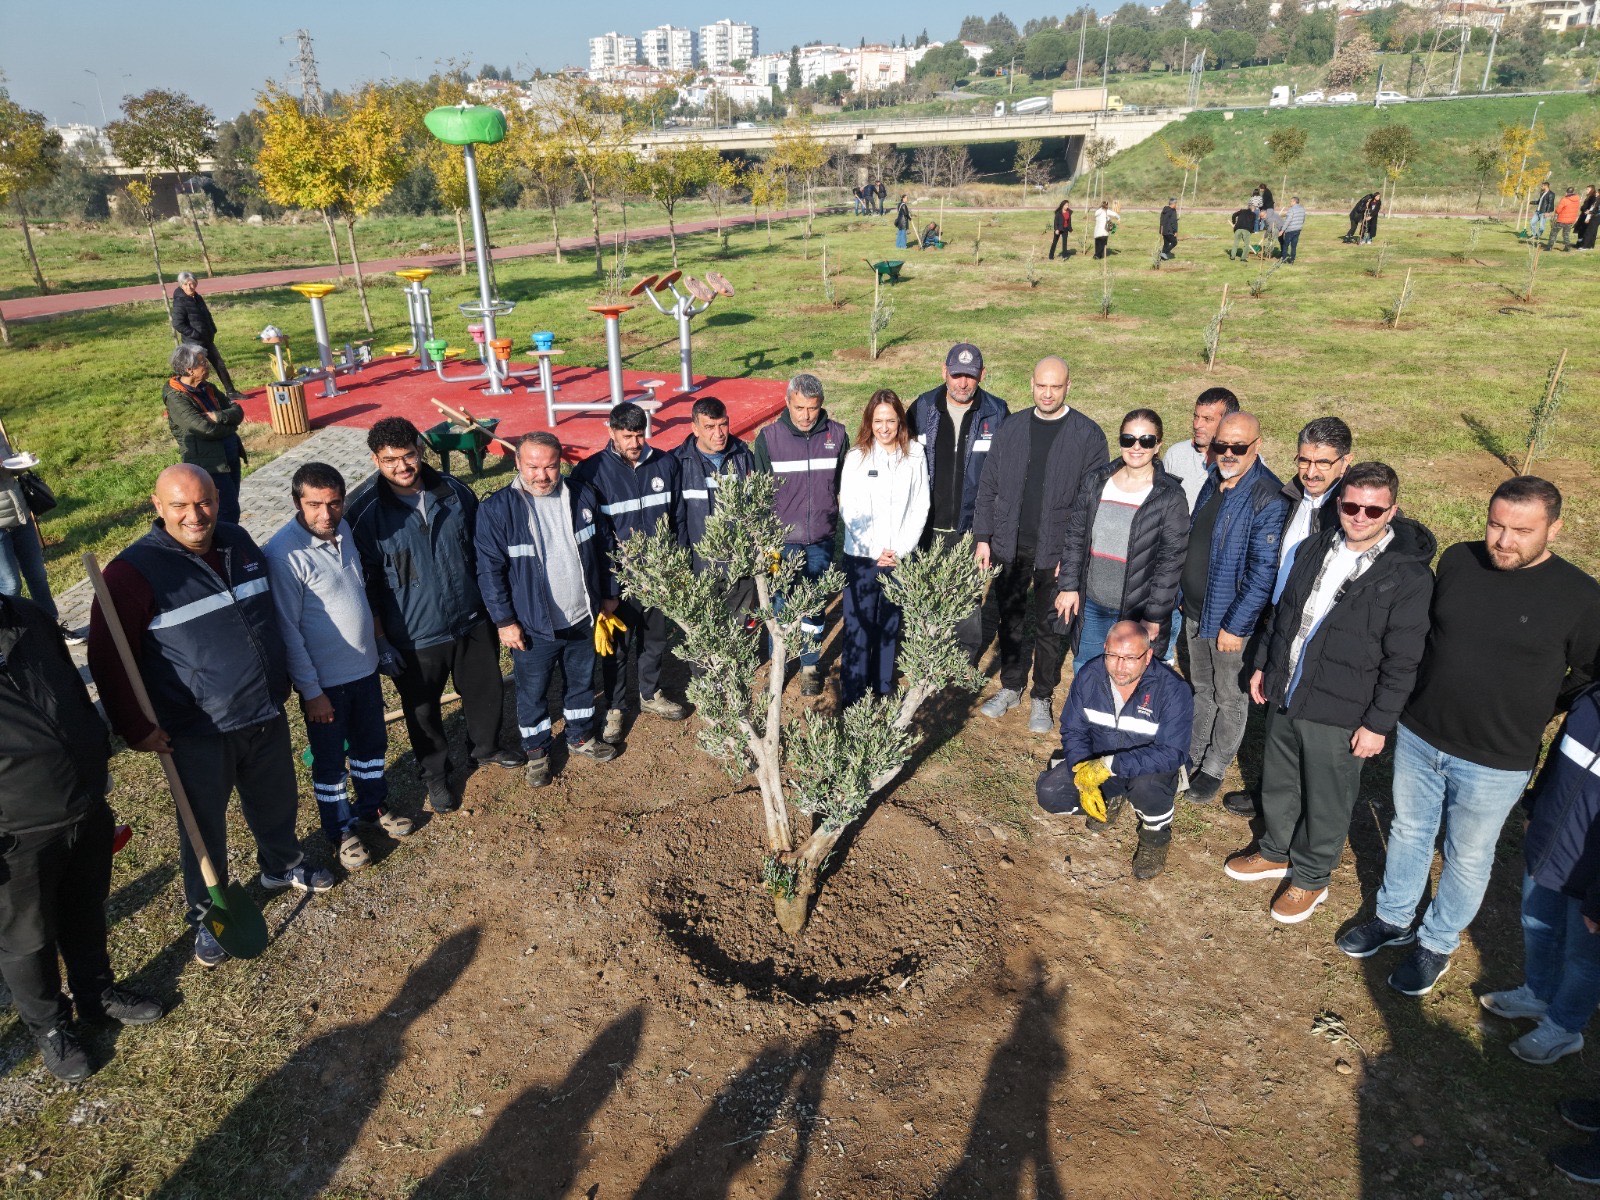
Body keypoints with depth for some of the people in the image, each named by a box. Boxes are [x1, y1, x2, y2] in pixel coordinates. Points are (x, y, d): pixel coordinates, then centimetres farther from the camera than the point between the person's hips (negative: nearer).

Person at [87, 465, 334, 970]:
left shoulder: (239, 542, 0)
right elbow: (107, 658, -14)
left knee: (277, 802, 23)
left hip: (267, 715, 5)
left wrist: (281, 680, 20)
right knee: (205, 829, 12)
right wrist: (135, 728, -14)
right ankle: (207, 916, 34)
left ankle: (282, 866, 50)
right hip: (199, 733, -5)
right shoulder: (134, 570, -18)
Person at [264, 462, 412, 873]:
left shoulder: (342, 530, -2)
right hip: (325, 679, -6)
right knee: (331, 760, 13)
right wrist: (311, 691, -16)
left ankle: (373, 807, 45)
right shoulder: (283, 554, -24)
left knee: (371, 743, 22)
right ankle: (341, 831, 33)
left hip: (365, 667, 6)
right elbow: (286, 630, -20)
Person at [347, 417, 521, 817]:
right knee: (424, 712, 14)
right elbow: (365, 585, -7)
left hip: (472, 622, 3)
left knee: (487, 692, 20)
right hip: (414, 638, -3)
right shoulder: (365, 514, -14)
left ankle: (485, 748, 48)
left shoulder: (455, 492, -5)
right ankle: (435, 776, 37)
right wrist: (380, 641, -7)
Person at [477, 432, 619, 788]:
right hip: (533, 626, -3)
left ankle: (581, 737, 44)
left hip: (583, 618, 4)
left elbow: (604, 548, 6)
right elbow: (490, 571, -12)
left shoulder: (583, 495, -5)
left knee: (583, 682, 22)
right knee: (532, 693, 13)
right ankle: (536, 751, 35)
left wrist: (609, 594, 10)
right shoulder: (497, 510, -16)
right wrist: (504, 621, -11)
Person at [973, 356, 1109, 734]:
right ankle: (1011, 688, 32)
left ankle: (1042, 698, 26)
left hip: (1056, 552, -3)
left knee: (1049, 628, 9)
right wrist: (983, 537, 1)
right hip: (1009, 546, 3)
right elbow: (988, 486, 7)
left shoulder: (1088, 434, -6)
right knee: (1011, 621, 15)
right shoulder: (1011, 428, 4)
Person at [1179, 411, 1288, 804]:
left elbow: (1263, 572, -22)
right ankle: (1196, 755, 39)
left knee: (1229, 698, 12)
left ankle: (1214, 768, 28)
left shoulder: (1268, 499, -22)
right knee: (1201, 687, 22)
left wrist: (1236, 625, -20)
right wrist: (1181, 594, 14)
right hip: (1195, 609, 7)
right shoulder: (1213, 481, 2)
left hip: (1231, 618, -7)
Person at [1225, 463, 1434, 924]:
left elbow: (1402, 662, -14)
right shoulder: (1316, 548, 2)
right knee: (1278, 783, 21)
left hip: (1339, 713, -6)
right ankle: (1275, 852, 44)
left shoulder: (1409, 575, -16)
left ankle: (1311, 878, 33)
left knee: (1326, 801, 11)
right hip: (1284, 696, 6)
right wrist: (1263, 664, 16)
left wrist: (1379, 723, -13)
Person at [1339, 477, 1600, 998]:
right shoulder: (1458, 560, -7)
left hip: (1494, 762, -3)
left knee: (1468, 857, 16)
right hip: (1418, 737, 4)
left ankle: (1437, 943, 38)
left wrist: (1529, 708, -4)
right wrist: (1424, 693, 7)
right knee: (1409, 831, 21)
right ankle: (1394, 918, 43)